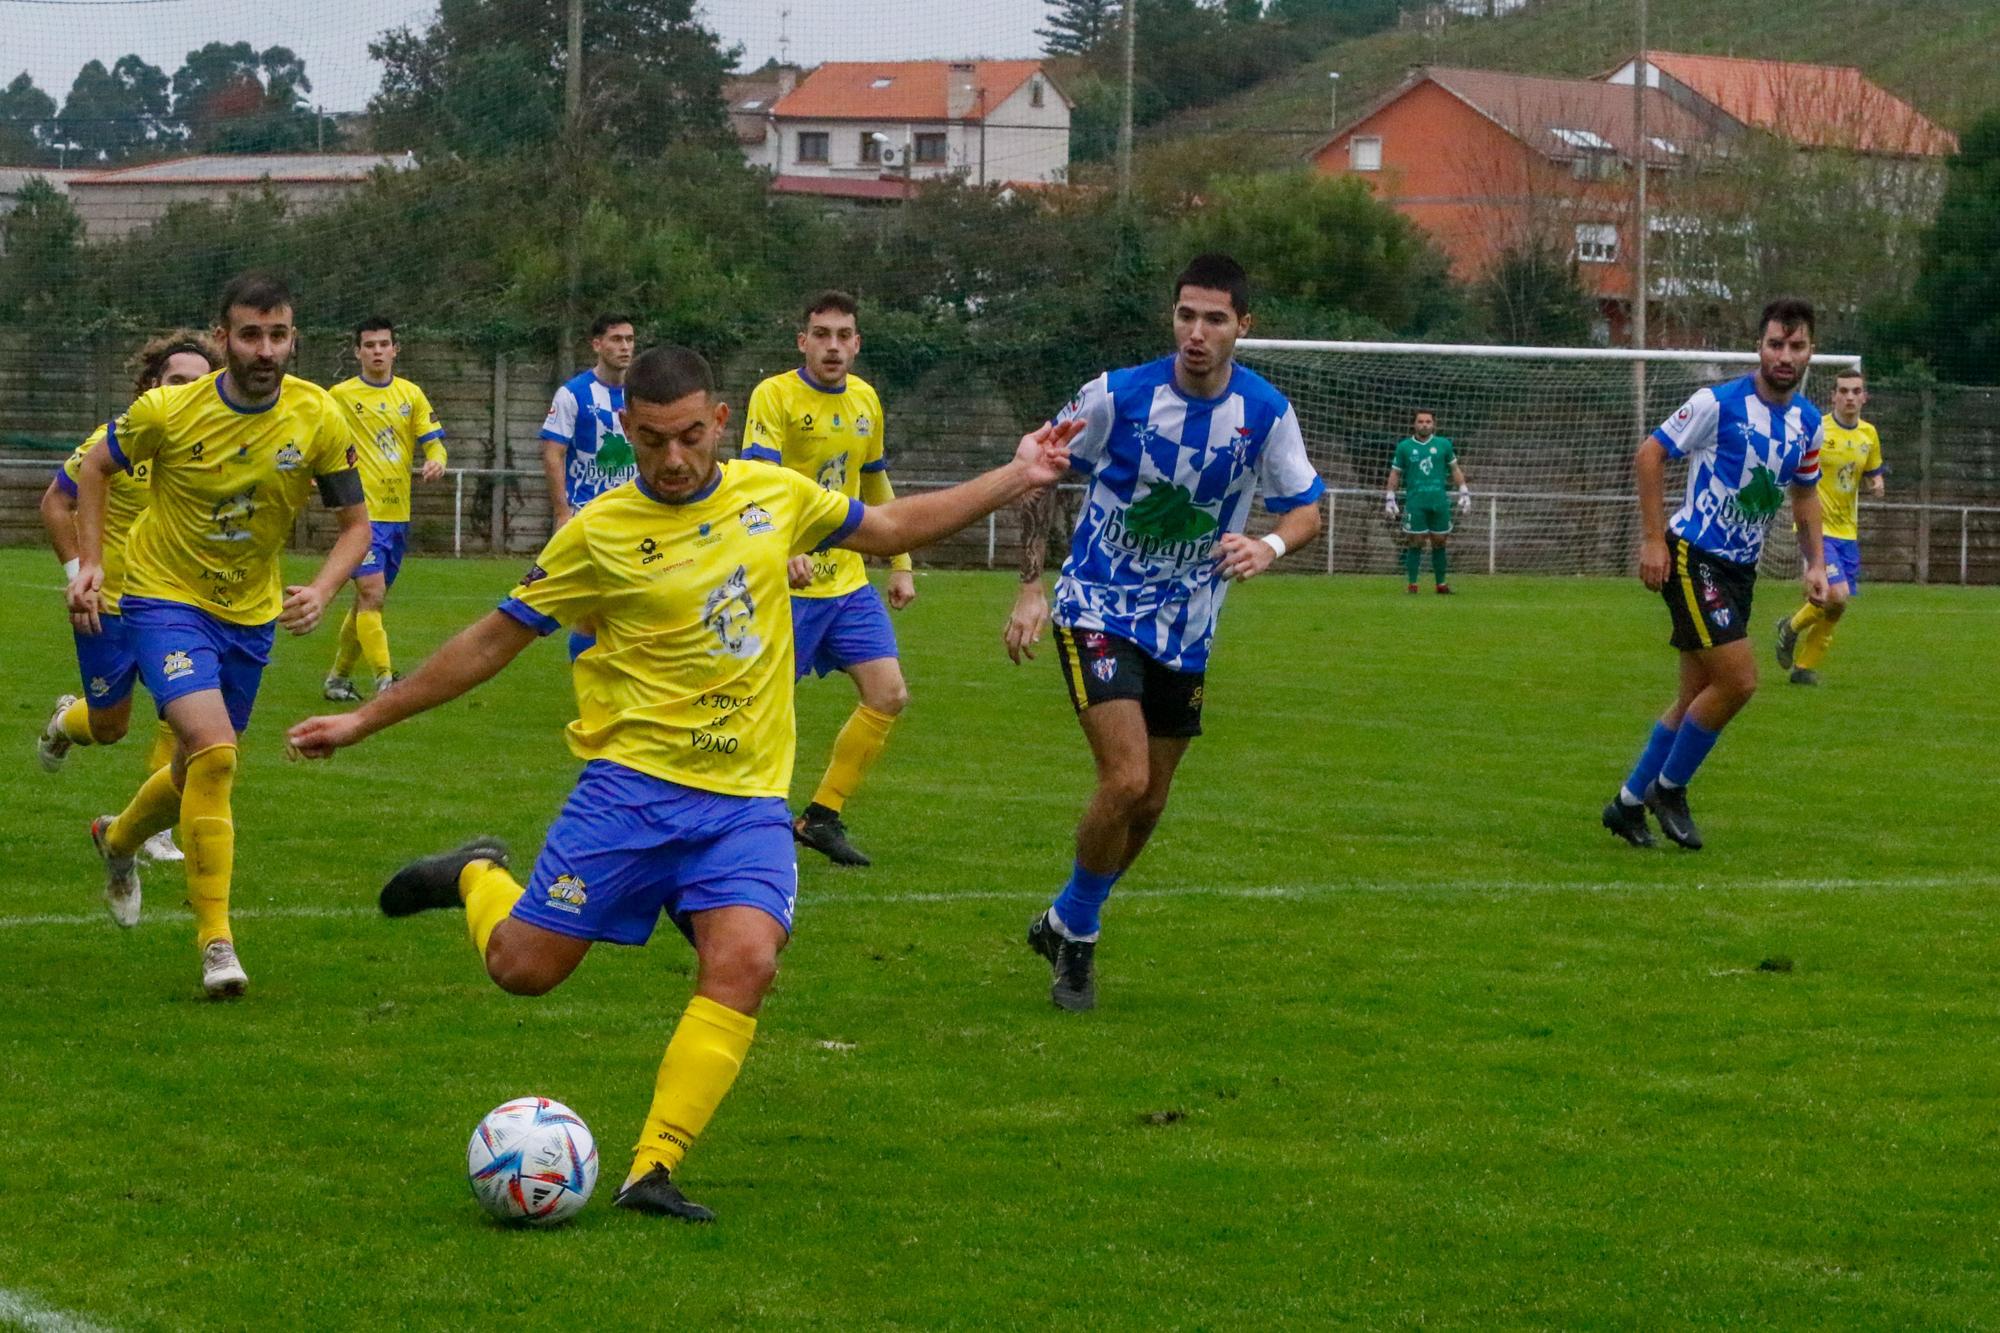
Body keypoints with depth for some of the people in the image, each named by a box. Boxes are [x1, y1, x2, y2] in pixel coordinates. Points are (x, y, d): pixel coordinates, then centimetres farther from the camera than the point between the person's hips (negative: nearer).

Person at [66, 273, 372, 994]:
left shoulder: (319, 417, -13)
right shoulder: (169, 411, -18)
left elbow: (356, 523, -3)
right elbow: (95, 467, 2)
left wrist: (320, 591, -21)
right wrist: (89, 563, -5)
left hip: (251, 614, 4)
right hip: (166, 599, -4)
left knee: (200, 768, 17)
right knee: (213, 751, -24)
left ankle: (118, 839, 52)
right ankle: (215, 940, -19)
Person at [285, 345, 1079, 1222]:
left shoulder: (774, 494, 5)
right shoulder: (601, 532, -5)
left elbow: (894, 528, 21)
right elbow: (496, 638, 4)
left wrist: (1015, 478, 16)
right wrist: (366, 721, 5)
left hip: (747, 798, 2)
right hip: (633, 781, -2)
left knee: (745, 963, -21)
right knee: (523, 967, -5)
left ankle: (652, 1172, -16)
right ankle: (477, 877, 30)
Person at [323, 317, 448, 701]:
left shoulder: (411, 395, 9)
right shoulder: (340, 396, -1)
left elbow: (433, 442, 6)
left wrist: (436, 461, -15)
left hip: (398, 514, 5)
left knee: (369, 601, 12)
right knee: (372, 595, -17)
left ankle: (338, 677, 25)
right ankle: (385, 680, -20)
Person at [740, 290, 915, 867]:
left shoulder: (865, 400, 10)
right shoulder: (774, 395, -11)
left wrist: (900, 566, 22)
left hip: (848, 580, 6)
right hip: (786, 583, -6)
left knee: (889, 695, -2)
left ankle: (822, 816, 9)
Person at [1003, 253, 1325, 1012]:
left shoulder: (1266, 413, -9)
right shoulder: (1118, 396, -15)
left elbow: (1307, 508, 1)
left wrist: (1268, 547, -23)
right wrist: (1031, 588, -7)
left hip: (1185, 630, 4)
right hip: (1098, 609, -4)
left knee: (1148, 803, 10)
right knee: (1127, 779, -19)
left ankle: (1065, 923, 34)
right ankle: (1076, 936, 3)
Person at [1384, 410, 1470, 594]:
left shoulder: (1443, 445, 7)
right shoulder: (1404, 446, 4)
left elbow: (1454, 469, 14)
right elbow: (1395, 473, 9)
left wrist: (1464, 492, 8)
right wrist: (1390, 498, 4)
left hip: (1439, 502, 2)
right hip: (1415, 502, -2)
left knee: (1439, 543, 5)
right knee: (1415, 543, -4)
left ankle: (1441, 584, 13)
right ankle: (1411, 584, 1)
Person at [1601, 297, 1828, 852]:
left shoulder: (1808, 423, 5)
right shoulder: (1719, 403, -15)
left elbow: (1805, 493, 20)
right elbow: (1650, 454, -9)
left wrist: (1815, 564, 9)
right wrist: (1654, 538, -13)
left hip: (1740, 569, 7)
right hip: (1692, 557, -7)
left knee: (1698, 696, 10)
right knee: (1738, 680, -16)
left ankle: (1630, 803, 22)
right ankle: (1668, 789, 2)